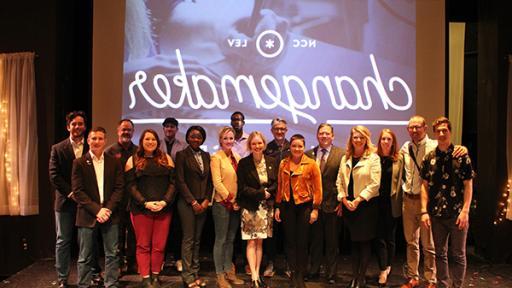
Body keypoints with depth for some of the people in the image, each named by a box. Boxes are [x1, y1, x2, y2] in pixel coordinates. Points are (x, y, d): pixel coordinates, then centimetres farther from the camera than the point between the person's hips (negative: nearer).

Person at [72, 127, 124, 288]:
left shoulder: (114, 162, 7)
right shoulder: (79, 163, 2)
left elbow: (119, 188, 3)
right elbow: (78, 191, -4)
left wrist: (108, 209, -10)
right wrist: (96, 210, -13)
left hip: (110, 214, 2)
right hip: (87, 215, -1)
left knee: (112, 254, 4)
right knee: (85, 257, 6)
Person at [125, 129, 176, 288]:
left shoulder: (166, 158, 10)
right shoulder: (133, 160, 5)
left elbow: (172, 183, 4)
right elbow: (131, 186, -2)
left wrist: (165, 201, -11)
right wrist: (145, 203, -14)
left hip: (163, 208, 1)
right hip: (141, 209, -1)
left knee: (159, 245, 4)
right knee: (143, 245, 4)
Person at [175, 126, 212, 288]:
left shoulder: (206, 156, 11)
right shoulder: (182, 155, -3)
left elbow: (210, 181, 11)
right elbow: (180, 181, -8)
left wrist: (206, 200, -1)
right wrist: (193, 202, -11)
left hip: (203, 203, 5)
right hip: (187, 203, -4)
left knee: (197, 240, 9)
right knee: (188, 239, -2)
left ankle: (195, 273, 16)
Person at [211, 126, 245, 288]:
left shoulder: (237, 157, 10)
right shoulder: (216, 157, -8)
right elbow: (217, 182, -14)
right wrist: (230, 200, -13)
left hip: (236, 204, 6)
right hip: (222, 203, -6)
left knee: (230, 239, 13)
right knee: (221, 240, 1)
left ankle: (229, 271, 24)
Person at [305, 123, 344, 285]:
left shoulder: (341, 154, -3)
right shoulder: (309, 154, 5)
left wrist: (342, 202, -9)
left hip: (333, 204, -2)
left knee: (332, 241, 9)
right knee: (315, 240, 13)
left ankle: (331, 273, 24)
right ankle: (314, 271, 29)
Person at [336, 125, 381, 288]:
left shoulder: (373, 158, -6)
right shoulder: (345, 158, 10)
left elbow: (375, 184, -13)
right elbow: (339, 181, 9)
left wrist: (358, 200, -16)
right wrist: (344, 199, -5)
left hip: (366, 205, -4)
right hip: (348, 205, 5)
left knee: (364, 242, 3)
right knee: (354, 241, 11)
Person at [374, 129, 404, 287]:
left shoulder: (399, 159, 0)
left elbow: (400, 181, 2)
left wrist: (398, 200, -1)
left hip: (392, 204, 0)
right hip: (377, 203, 0)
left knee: (390, 237, 11)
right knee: (380, 237, 0)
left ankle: (388, 267, 27)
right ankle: (383, 272, 5)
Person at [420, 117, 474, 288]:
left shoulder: (461, 156, -4)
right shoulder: (429, 158, 4)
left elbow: (468, 185, -4)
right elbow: (425, 185, 5)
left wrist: (465, 211, -11)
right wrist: (424, 211, -1)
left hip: (457, 214, -3)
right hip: (437, 214, 3)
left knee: (458, 254, 7)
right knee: (440, 253, 12)